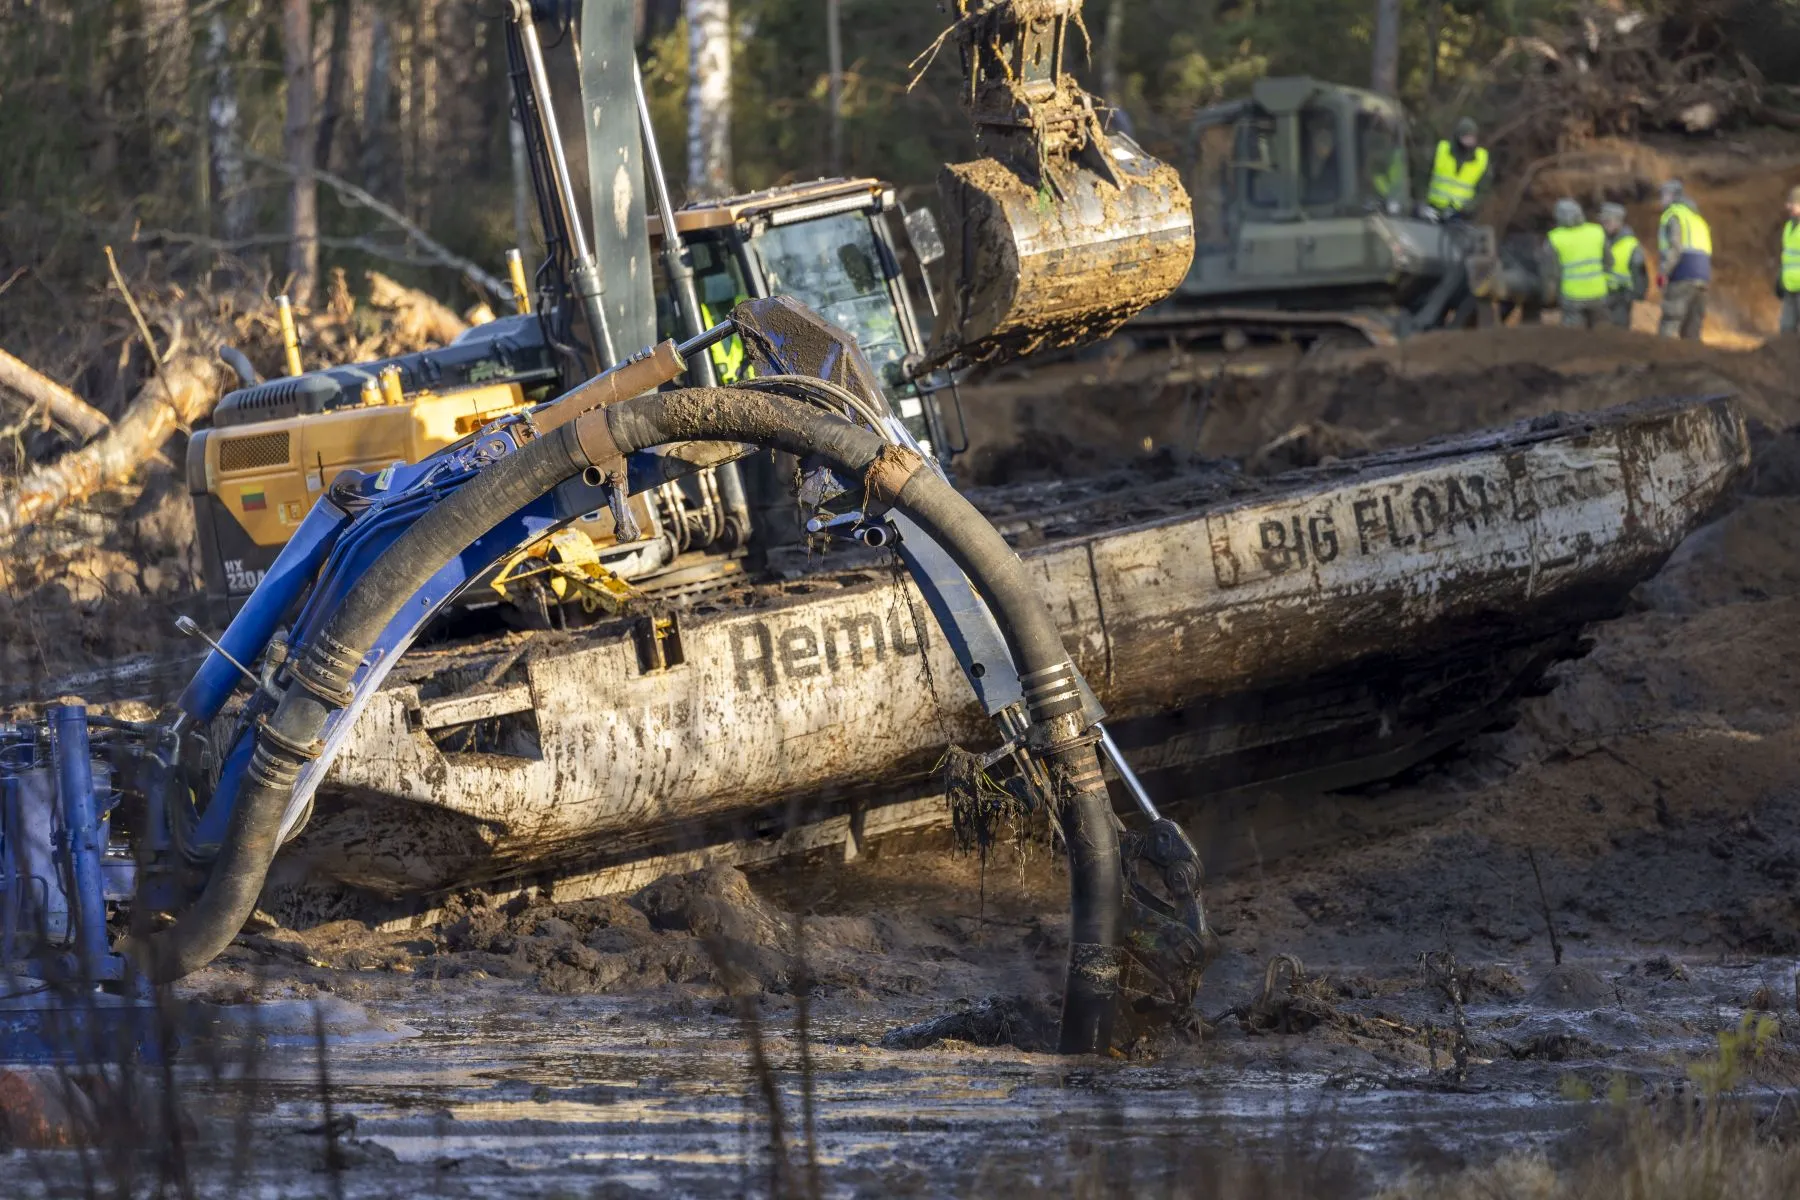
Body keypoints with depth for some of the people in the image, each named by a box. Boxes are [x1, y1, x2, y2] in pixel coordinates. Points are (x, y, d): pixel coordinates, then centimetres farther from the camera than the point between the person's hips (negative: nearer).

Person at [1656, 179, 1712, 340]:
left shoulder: (1673, 214, -1)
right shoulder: (1697, 218, 26)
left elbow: (1676, 247, -16)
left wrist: (1663, 272, -20)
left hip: (1682, 278, -8)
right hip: (1703, 277, 8)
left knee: (1668, 329, -13)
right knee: (1691, 334, 8)